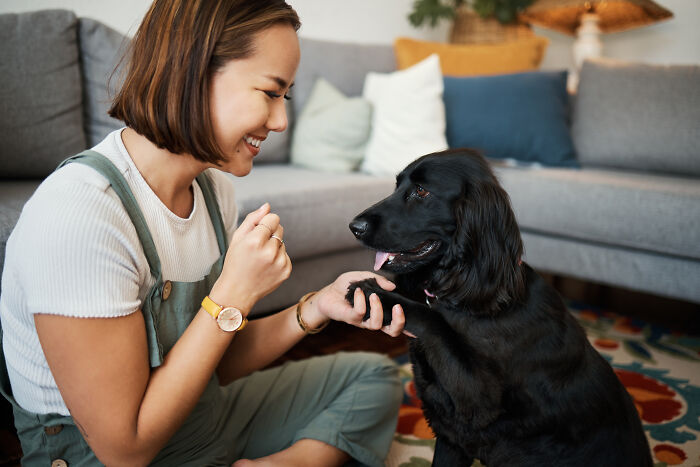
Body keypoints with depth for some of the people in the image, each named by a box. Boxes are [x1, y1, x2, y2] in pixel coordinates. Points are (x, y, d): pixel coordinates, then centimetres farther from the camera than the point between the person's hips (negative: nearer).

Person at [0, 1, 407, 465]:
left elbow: (219, 364, 2)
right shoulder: (79, 214, -27)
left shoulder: (212, 183, -3)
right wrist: (235, 295, -25)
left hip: (207, 414, 8)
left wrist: (316, 308, -13)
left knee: (375, 376, 10)